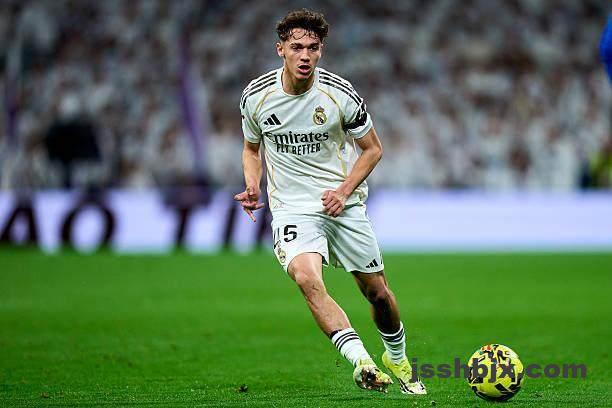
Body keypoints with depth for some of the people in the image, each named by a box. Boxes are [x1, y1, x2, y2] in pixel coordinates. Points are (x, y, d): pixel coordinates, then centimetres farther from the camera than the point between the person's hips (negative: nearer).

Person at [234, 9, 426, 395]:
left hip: (343, 204, 1)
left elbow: (372, 148, 3)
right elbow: (252, 147, 14)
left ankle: (397, 358, 36)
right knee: (307, 278, -29)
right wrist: (253, 187, -5)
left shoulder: (340, 94, -10)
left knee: (378, 291, 7)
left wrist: (344, 190, -10)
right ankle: (361, 361, -37)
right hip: (292, 207, -1)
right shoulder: (256, 95, -5)